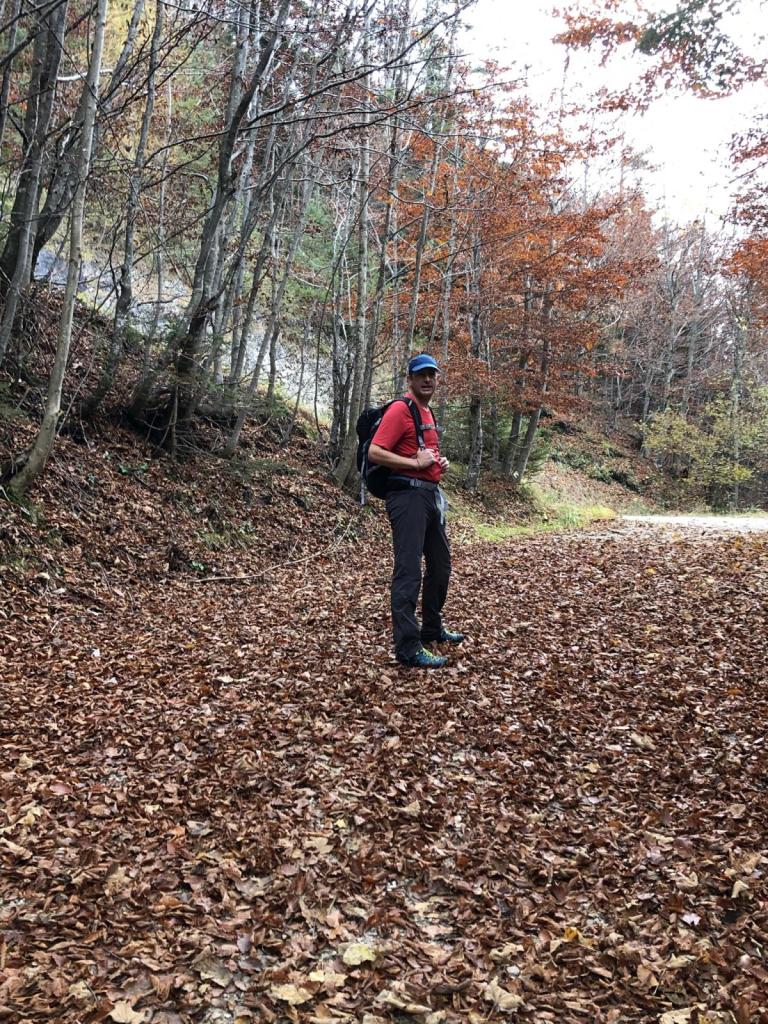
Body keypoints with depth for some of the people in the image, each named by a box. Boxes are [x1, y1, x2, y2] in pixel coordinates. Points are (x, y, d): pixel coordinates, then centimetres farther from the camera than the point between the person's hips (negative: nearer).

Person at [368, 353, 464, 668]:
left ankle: (432, 629, 35)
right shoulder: (400, 409, -11)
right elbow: (374, 452, -19)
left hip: (431, 495, 10)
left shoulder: (428, 412, 18)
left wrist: (439, 462, 11)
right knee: (409, 571, -11)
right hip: (408, 496, -10)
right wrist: (415, 463, -20)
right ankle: (408, 648, -10)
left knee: (441, 565, 19)